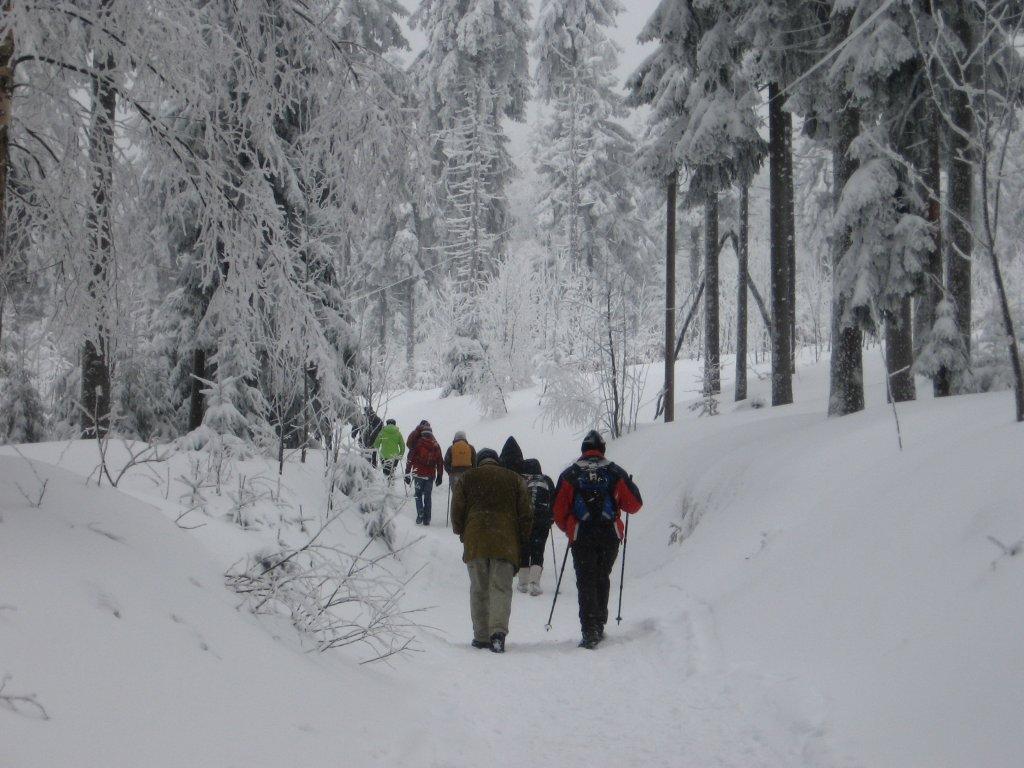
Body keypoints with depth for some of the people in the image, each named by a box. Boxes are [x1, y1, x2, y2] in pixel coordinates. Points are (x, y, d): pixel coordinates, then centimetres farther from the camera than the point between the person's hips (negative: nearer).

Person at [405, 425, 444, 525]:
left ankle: (420, 514, -9)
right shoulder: (436, 446, 6)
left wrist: (407, 474, 1)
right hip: (430, 475, 2)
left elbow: (410, 460, -4)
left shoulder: (417, 444, -3)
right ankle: (427, 519, 9)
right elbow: (440, 462, 10)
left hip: (418, 474, -2)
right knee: (427, 496, 11)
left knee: (418, 495, 11)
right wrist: (440, 476, 17)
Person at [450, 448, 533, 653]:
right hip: (506, 544, 0)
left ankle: (481, 637, 8)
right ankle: (498, 630, -23)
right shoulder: (514, 479, 11)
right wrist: (522, 541, 17)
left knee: (479, 591, 9)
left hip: (475, 544, 0)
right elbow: (526, 514, 9)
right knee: (501, 588, -3)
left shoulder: (466, 479, 10)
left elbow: (457, 512, 7)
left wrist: (462, 534, 23)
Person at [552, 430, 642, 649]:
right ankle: (599, 625, 23)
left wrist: (569, 529, 23)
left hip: (581, 538, -1)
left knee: (586, 582, -1)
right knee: (602, 579, 19)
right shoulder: (615, 473, 3)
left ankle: (590, 630, -15)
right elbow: (634, 504, 5)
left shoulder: (569, 475, 3)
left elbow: (559, 510, 5)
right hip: (610, 536, 1)